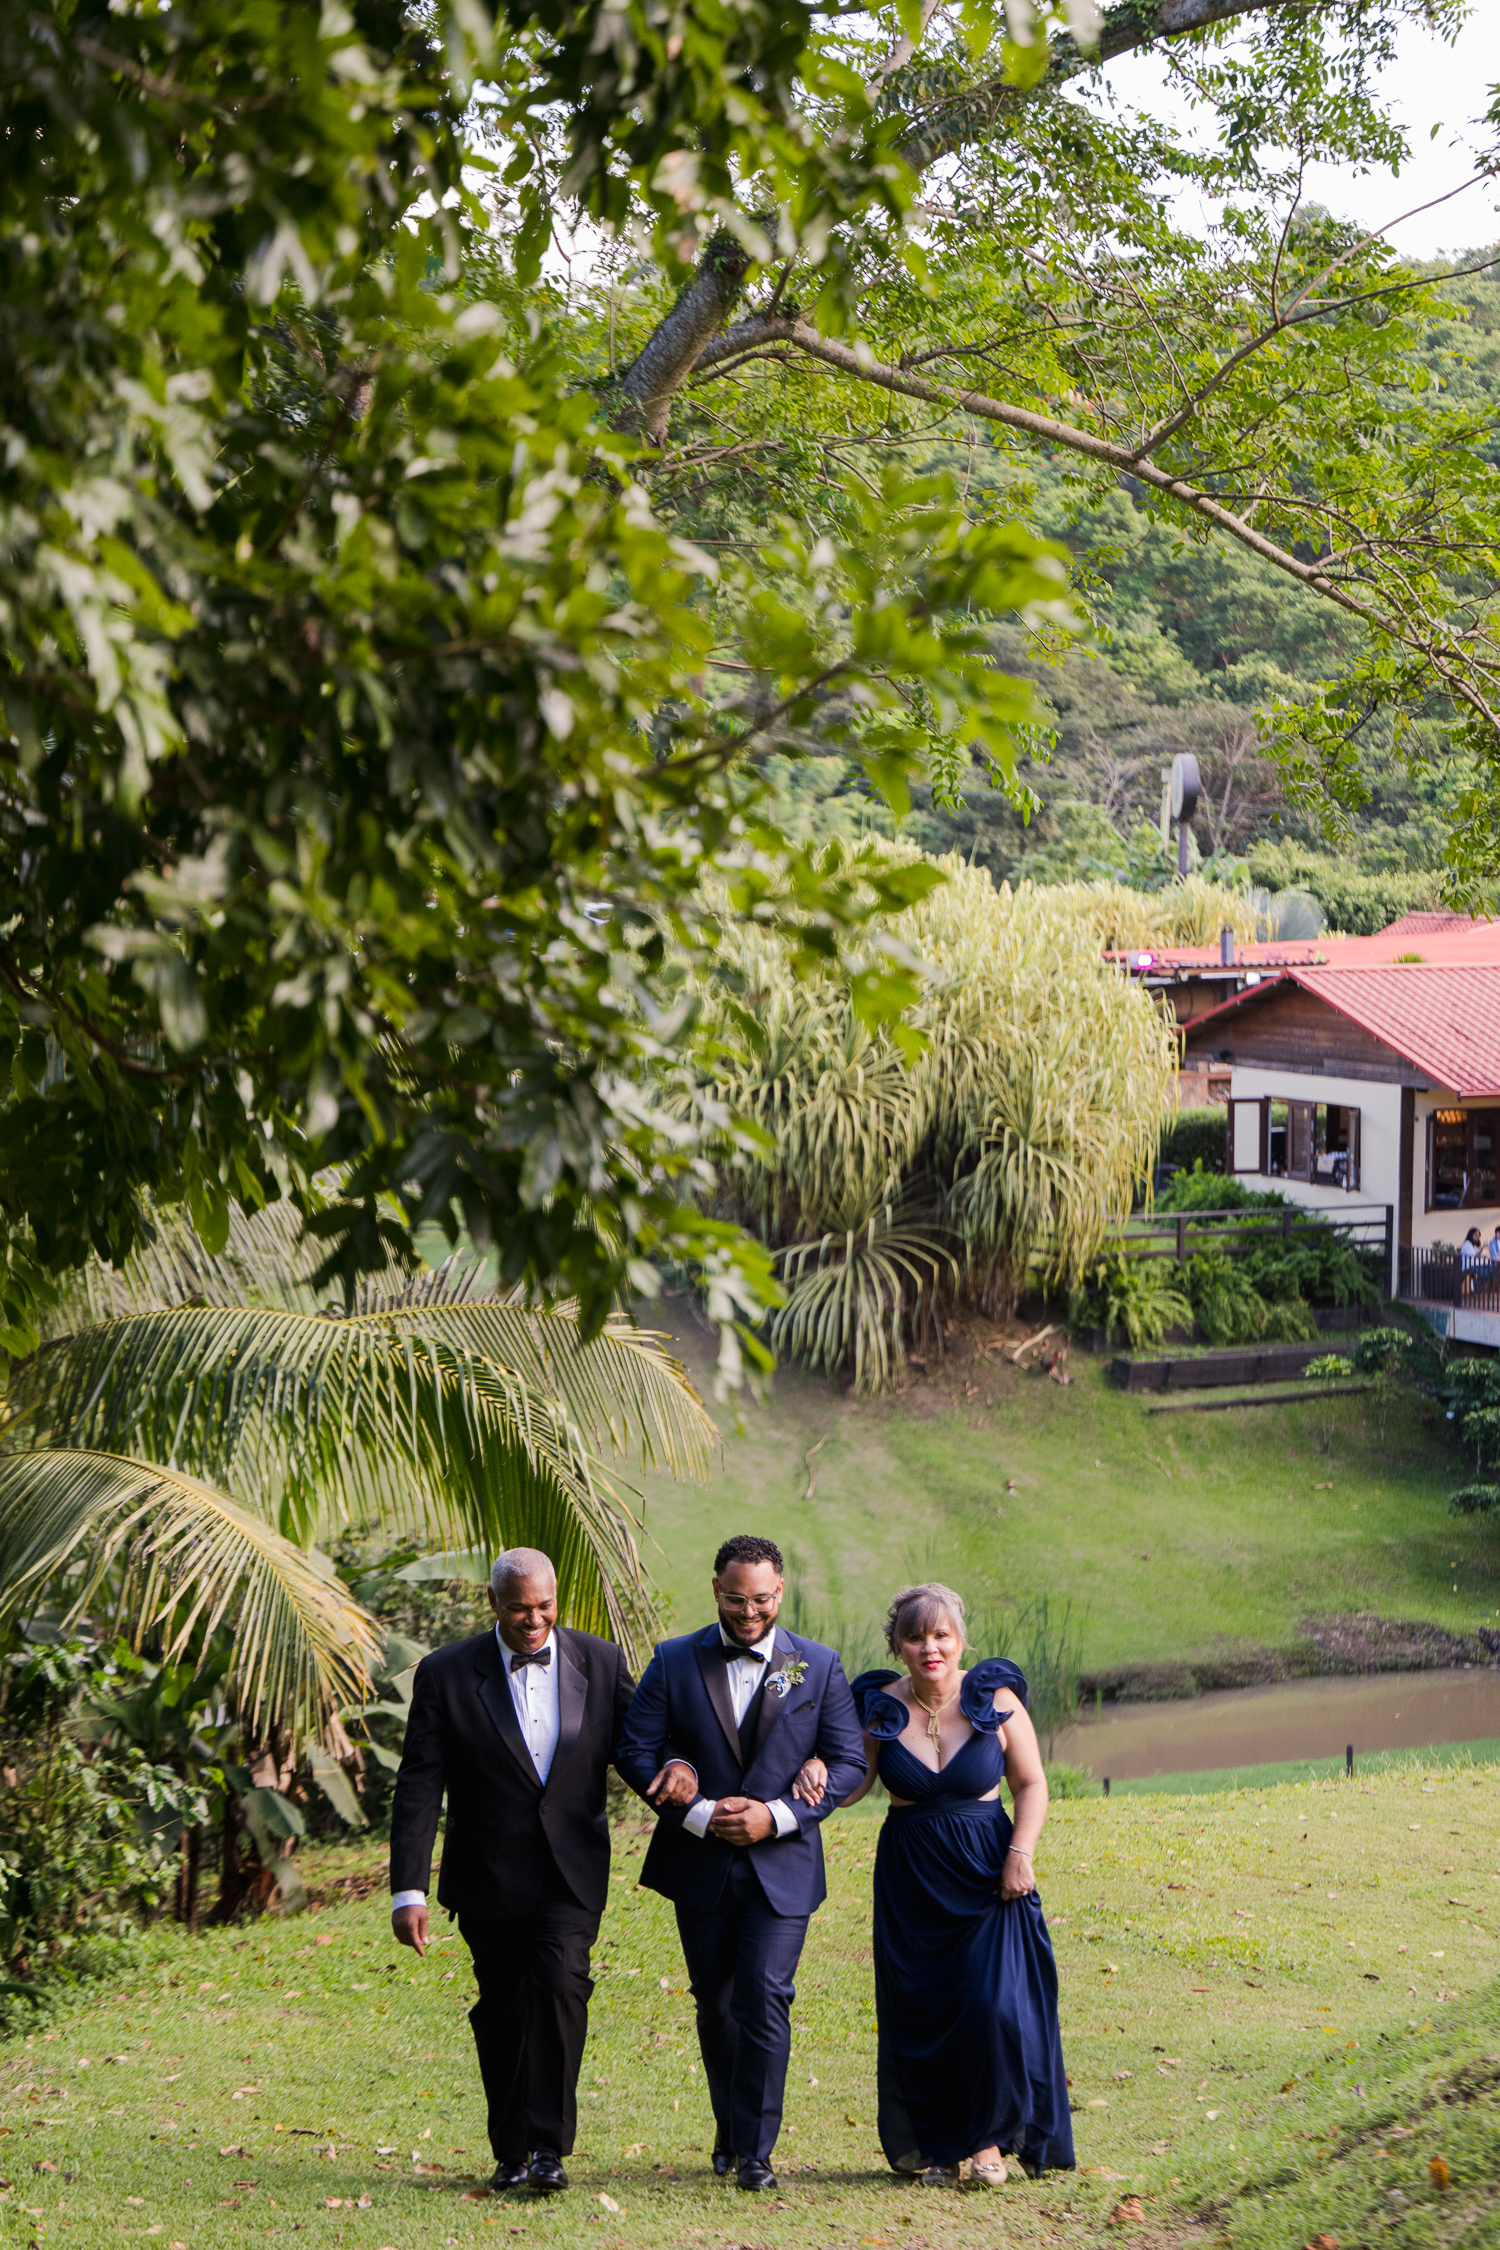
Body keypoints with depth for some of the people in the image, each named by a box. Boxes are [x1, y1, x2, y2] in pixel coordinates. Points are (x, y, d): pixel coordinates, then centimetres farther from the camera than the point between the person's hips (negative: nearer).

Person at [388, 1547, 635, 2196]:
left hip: (572, 1873, 0)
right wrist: (408, 1889, -11)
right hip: (489, 1880, 0)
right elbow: (419, 1788, -6)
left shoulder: (601, 1662, 1)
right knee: (501, 2014, 7)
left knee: (559, 1980, -21)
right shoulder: (446, 1674, -5)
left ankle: (549, 2148, -17)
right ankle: (510, 2153, 24)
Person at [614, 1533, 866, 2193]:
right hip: (700, 1865, 2)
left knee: (764, 2000, -12)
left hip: (781, 1866, -2)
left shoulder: (819, 1667, 0)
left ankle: (755, 2150, -5)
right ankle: (729, 2132, 32)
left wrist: (778, 1815, -13)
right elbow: (635, 1752, -4)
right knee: (715, 2005, 13)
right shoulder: (674, 1663, 0)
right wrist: (702, 1814, -15)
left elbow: (849, 1762, 0)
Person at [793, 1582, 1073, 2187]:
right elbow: (853, 1785, 5)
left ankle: (988, 2137, 4)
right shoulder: (881, 1709, -2)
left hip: (987, 1876, -1)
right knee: (919, 2013, 3)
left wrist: (1020, 1853, -11)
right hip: (909, 1881, 1)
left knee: (993, 2004, -12)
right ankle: (936, 2145, 17)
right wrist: (817, 1770, -17)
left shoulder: (996, 1700, -5)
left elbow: (1031, 1784, 1)